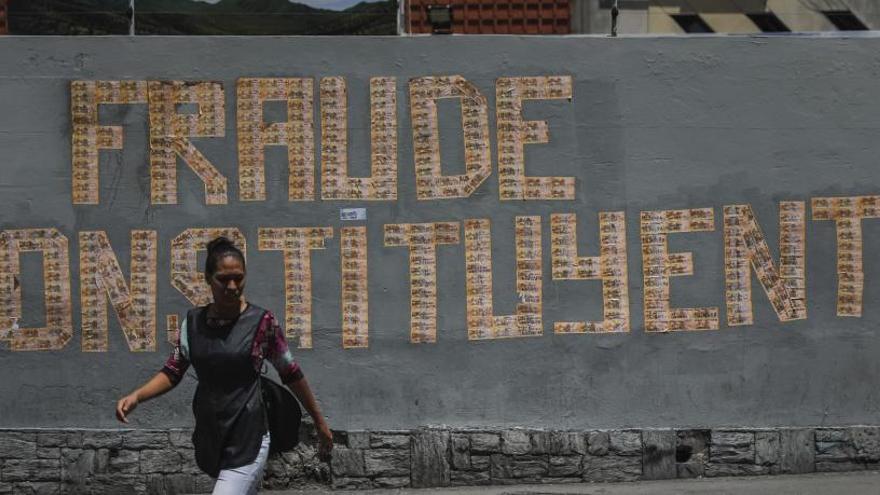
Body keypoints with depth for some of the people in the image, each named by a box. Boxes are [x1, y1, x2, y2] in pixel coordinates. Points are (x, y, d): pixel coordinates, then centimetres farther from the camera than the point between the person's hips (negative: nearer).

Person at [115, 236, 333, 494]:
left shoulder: (262, 321, -8)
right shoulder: (194, 321, 3)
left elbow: (291, 374, 0)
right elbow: (172, 372, 6)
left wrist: (320, 423, 7)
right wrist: (135, 396, -11)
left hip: (246, 441, -5)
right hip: (209, 437, 5)